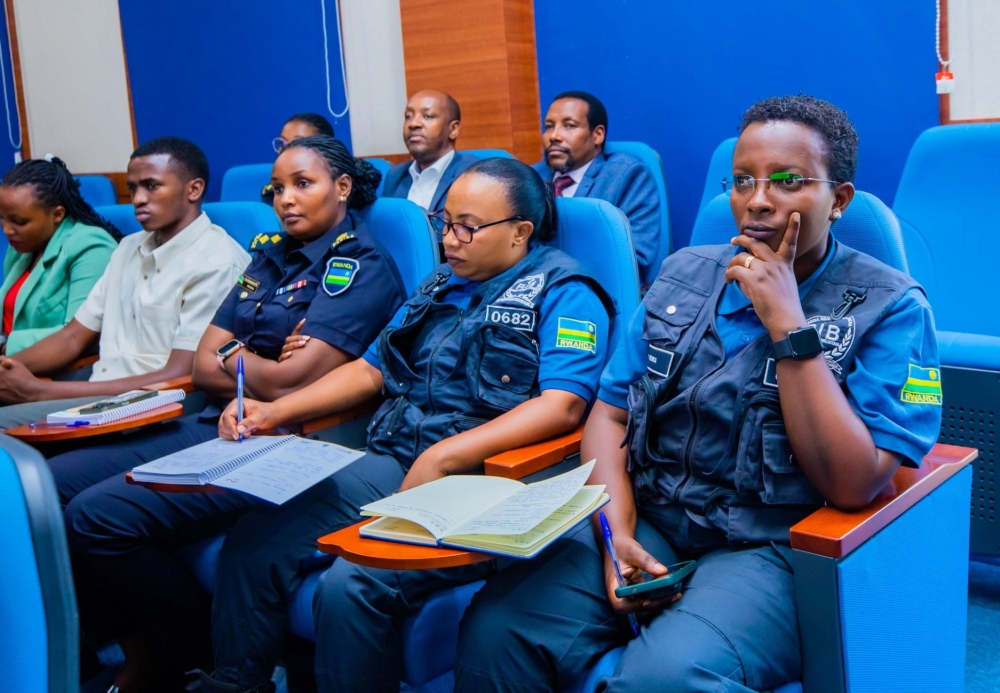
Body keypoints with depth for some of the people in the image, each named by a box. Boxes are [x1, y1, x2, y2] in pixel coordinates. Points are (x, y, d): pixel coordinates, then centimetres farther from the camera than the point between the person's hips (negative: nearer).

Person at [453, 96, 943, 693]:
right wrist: (617, 531, -8)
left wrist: (788, 324, -16)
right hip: (649, 523, 4)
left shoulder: (891, 307, -4)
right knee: (496, 629, -21)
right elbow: (610, 414, 10)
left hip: (777, 548, -3)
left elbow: (853, 485, -14)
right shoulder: (685, 274, 10)